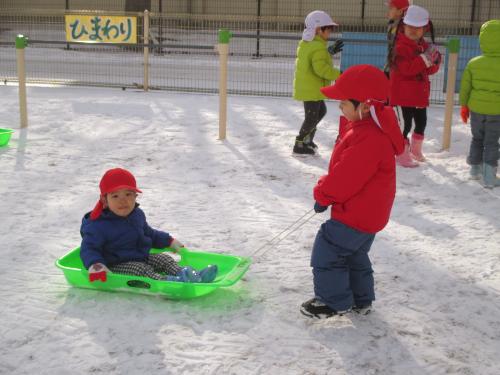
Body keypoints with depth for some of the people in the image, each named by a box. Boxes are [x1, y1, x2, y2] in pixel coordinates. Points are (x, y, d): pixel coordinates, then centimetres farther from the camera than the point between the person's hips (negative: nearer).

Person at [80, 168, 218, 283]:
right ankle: (166, 282, -51)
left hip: (141, 258, 8)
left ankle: (192, 276, -20)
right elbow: (88, 249, -22)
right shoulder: (99, 226, -17)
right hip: (118, 266, -8)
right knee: (140, 269, -29)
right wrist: (95, 265, -40)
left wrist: (169, 241, 26)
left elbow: (149, 234, 26)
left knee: (164, 258, -5)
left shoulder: (137, 214, 8)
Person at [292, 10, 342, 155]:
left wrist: (330, 51, 17)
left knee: (321, 111, 24)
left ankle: (306, 137, 31)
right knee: (311, 118, 1)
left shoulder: (305, 44, 9)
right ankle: (299, 145, 9)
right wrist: (339, 75, -24)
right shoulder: (318, 48, -22)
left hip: (306, 87, 10)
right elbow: (322, 69, -30)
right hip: (311, 90, -10)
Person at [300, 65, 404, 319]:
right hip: (369, 212, 11)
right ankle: (361, 300, 36)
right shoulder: (364, 126, 6)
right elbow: (345, 169, 16)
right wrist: (327, 191, 9)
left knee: (327, 252, -1)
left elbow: (346, 177, -27)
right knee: (355, 255, 23)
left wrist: (323, 195, -11)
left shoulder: (369, 138, -30)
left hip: (356, 214, -11)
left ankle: (334, 301, 12)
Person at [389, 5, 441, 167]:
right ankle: (402, 154, 3)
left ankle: (415, 149, 38)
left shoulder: (424, 46, 10)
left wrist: (434, 61, -10)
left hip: (420, 92, 8)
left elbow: (431, 70, 12)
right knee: (407, 122, -8)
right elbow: (407, 68, -28)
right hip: (404, 93, -8)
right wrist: (426, 58, -28)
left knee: (421, 121, 17)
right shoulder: (401, 46, -15)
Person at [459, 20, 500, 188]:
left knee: (477, 139, 20)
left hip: (476, 109, 3)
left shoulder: (473, 63, -5)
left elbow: (465, 87, 1)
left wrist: (464, 106, 14)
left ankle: (475, 169, 30)